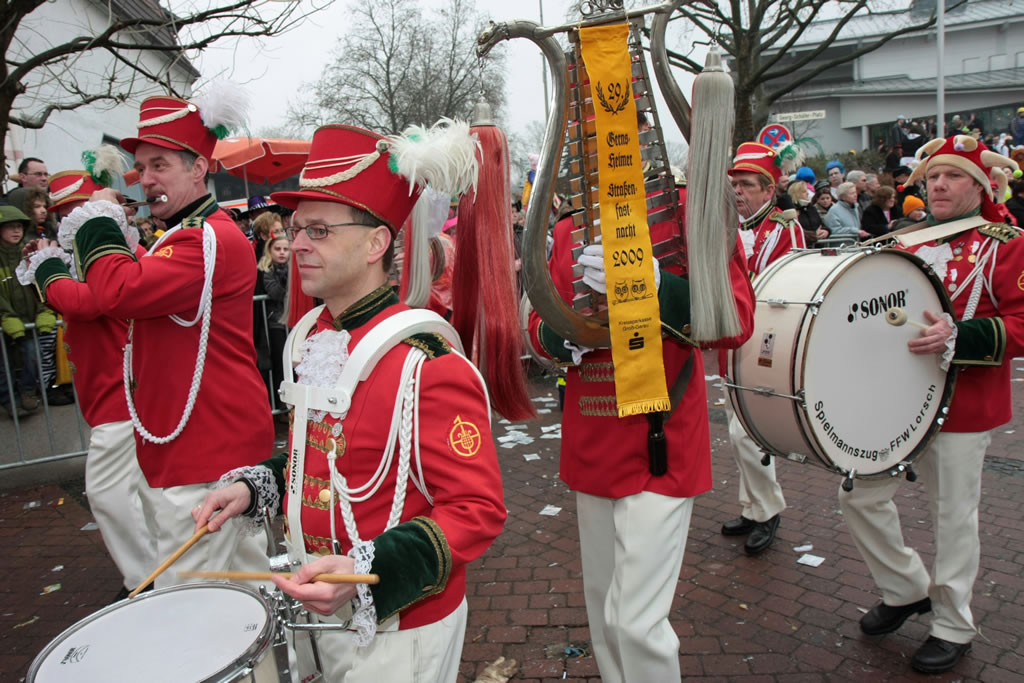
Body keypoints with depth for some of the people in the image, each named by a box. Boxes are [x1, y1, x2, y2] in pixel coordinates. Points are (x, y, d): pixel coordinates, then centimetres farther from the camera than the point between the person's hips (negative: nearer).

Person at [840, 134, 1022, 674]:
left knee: (954, 515, 6)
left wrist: (958, 336, -29)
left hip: (962, 404, -5)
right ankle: (906, 589, 28)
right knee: (860, 495, 5)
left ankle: (953, 626, 26)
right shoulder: (908, 242, 12)